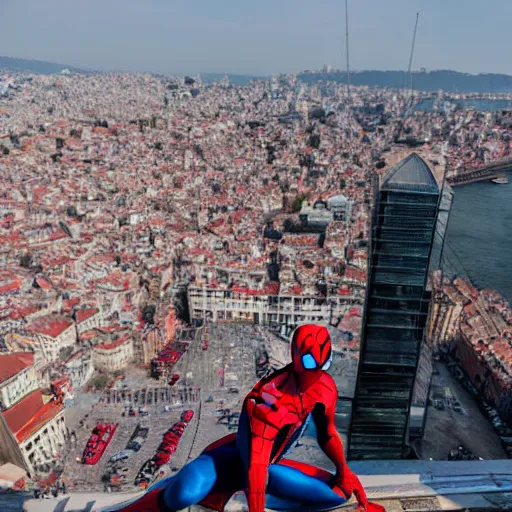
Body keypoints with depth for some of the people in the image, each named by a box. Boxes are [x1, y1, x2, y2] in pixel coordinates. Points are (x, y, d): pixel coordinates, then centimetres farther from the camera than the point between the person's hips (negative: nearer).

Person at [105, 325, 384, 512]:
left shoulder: (326, 387, -12)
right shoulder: (270, 398, -34)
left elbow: (327, 434, 5)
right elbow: (255, 466, -32)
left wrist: (343, 468, -11)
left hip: (271, 465, 8)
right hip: (235, 457, -7)